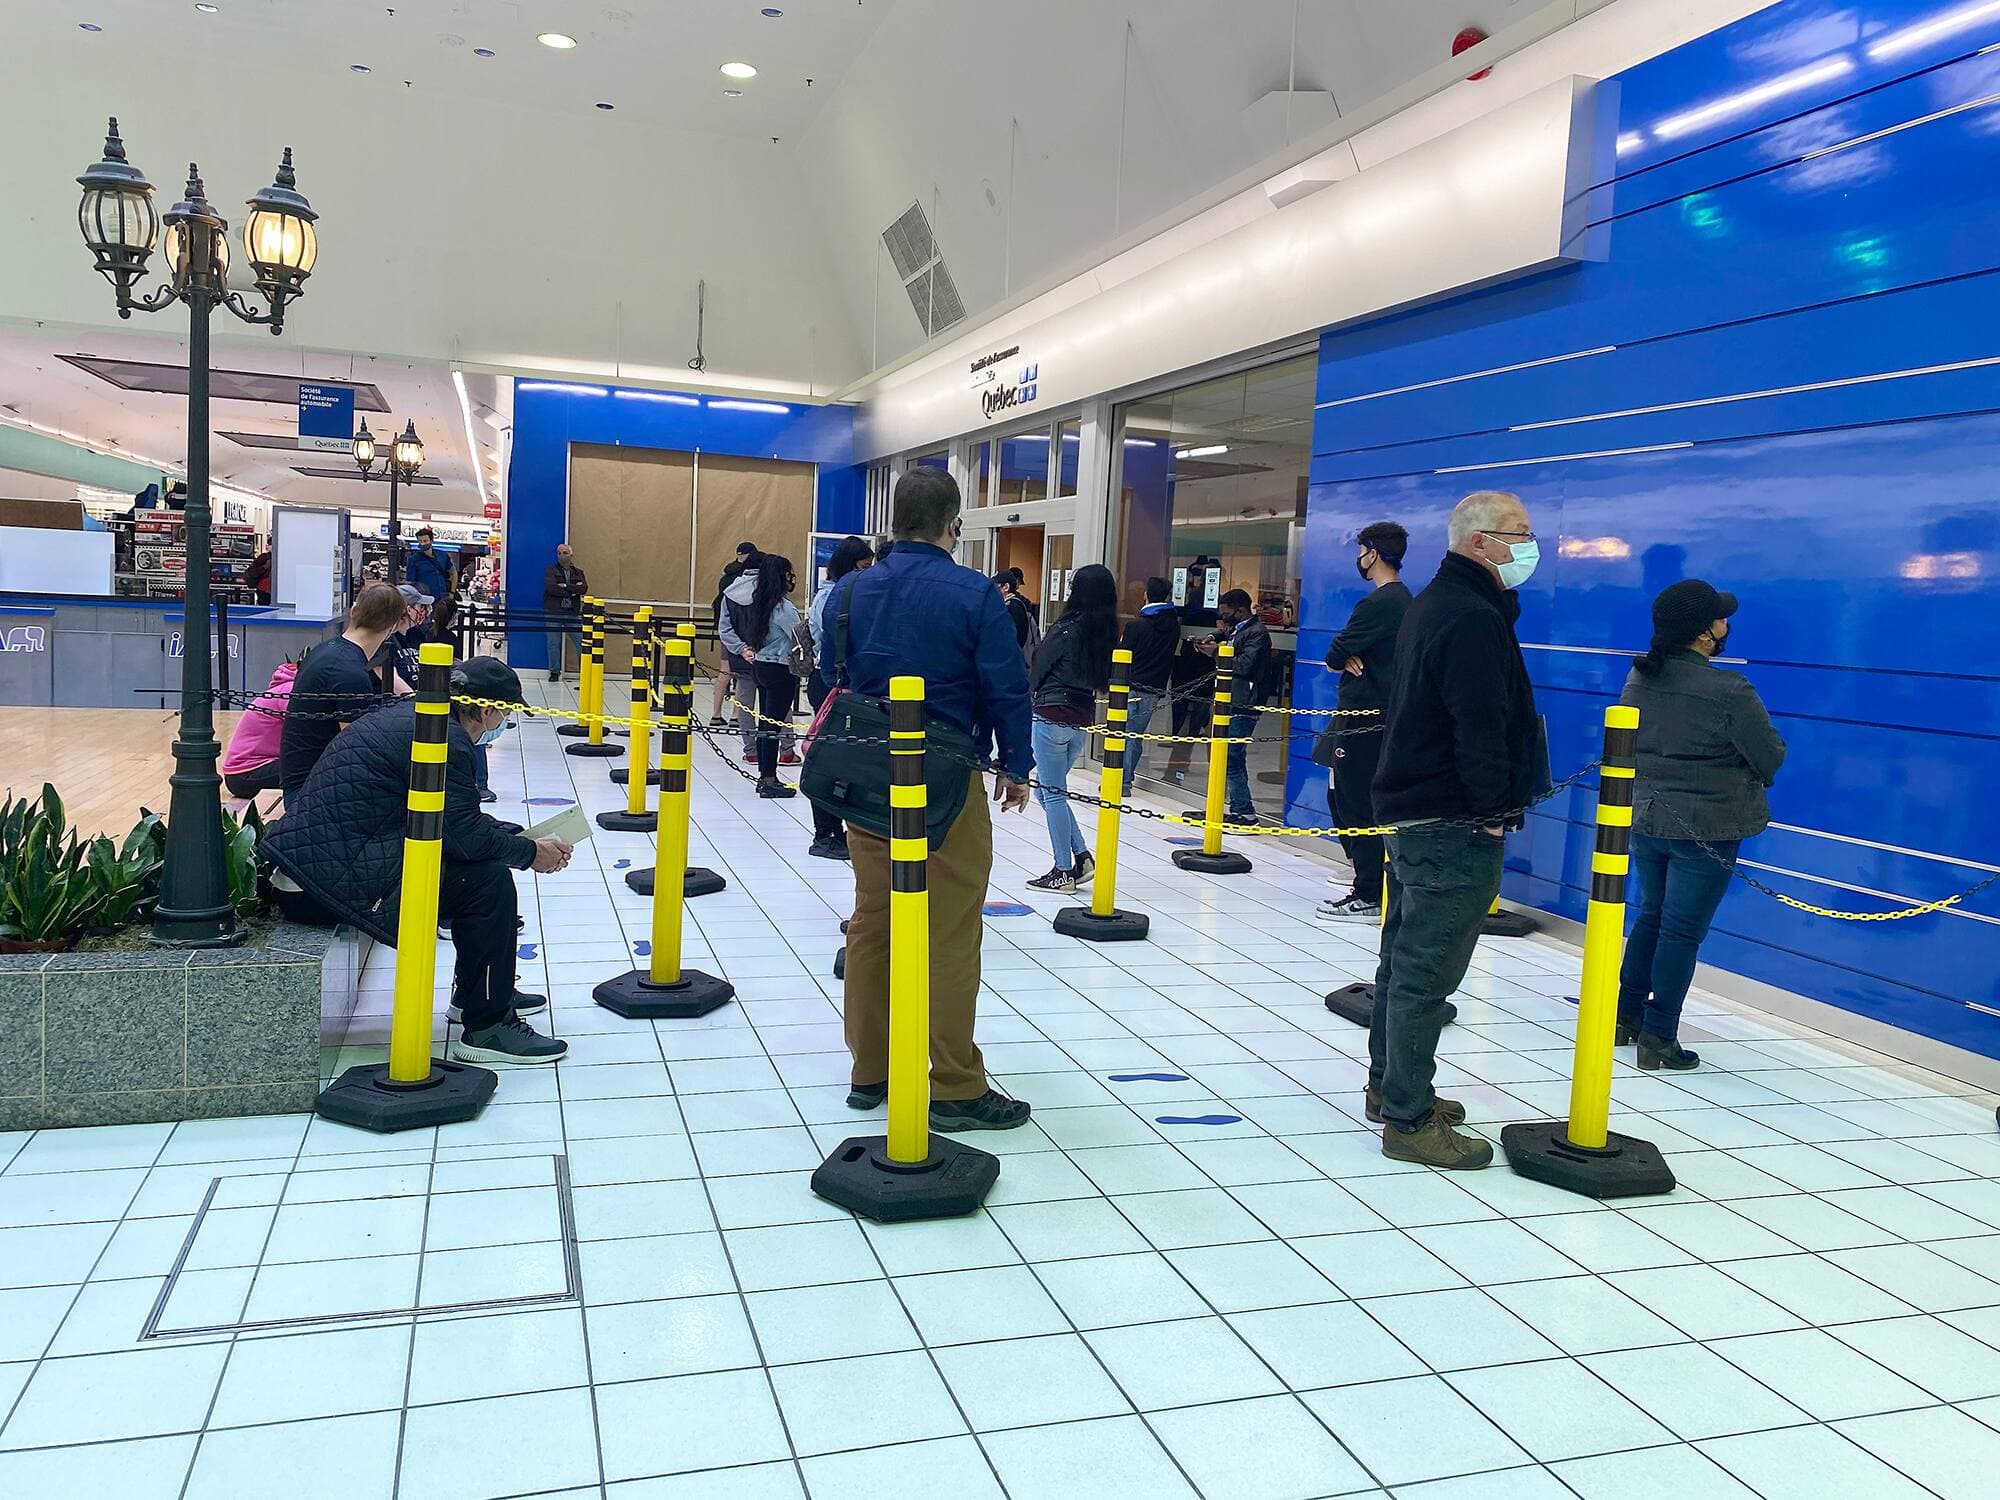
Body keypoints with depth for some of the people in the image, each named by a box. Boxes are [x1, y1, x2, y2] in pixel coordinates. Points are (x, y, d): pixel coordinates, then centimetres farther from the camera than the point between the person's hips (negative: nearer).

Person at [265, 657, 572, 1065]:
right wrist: (531, 852, -3)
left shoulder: (413, 714, 15)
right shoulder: (445, 737, -16)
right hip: (338, 877, -11)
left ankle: (474, 992, 32)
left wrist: (521, 839, 20)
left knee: (478, 863, 19)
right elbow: (465, 836, -20)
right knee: (488, 880, -12)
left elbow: (456, 819, 22)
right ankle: (487, 1028, -4)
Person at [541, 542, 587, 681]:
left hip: (573, 613, 2)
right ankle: (554, 672, 13)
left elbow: (584, 588, -5)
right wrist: (573, 590, -9)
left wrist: (565, 586, -13)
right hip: (554, 611, -2)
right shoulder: (550, 570, 6)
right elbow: (551, 588, -12)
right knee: (553, 644, 1)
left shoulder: (579, 573, 14)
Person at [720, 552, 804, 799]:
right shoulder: (784, 607, -17)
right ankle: (769, 781, 1)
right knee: (774, 724, -3)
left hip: (760, 665, 8)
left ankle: (764, 776, 21)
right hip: (781, 669, -8)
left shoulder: (761, 602, 8)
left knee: (765, 722, 14)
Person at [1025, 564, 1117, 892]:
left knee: (1053, 793, 1)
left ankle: (1064, 871, 3)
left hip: (1052, 715, -7)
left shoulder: (1066, 629, -13)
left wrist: (1032, 700, 12)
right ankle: (1081, 857, 11)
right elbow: (1103, 678, 10)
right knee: (1047, 791, 18)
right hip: (1084, 719, 7)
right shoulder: (1107, 633, 6)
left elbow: (1038, 671, -3)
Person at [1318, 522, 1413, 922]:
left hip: (1363, 720, -10)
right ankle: (1368, 881, 22)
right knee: (1341, 797, 17)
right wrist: (1350, 659, -3)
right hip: (1381, 713, 10)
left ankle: (1368, 897, -2)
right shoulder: (1404, 600, 16)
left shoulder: (1377, 604, -17)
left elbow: (1333, 658, -14)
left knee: (1357, 806, -5)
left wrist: (1343, 659, 7)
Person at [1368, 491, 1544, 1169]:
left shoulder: (1433, 603, 15)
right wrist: (1493, 810, -14)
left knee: (1406, 957, 18)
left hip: (1414, 811, 11)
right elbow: (1480, 728, -23)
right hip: (1456, 823, -11)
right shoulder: (1474, 618, -18)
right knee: (1427, 970, -5)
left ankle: (1389, 1087, 30)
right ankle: (1409, 1121, 3)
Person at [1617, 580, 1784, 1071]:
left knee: (1651, 916, 21)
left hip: (1645, 819, 6)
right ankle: (1659, 1038, 10)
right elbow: (1771, 758, -10)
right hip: (1707, 828, -6)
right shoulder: (1729, 693, -20)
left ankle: (1627, 1016, 28)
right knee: (1682, 931, 3)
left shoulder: (1640, 678, -2)